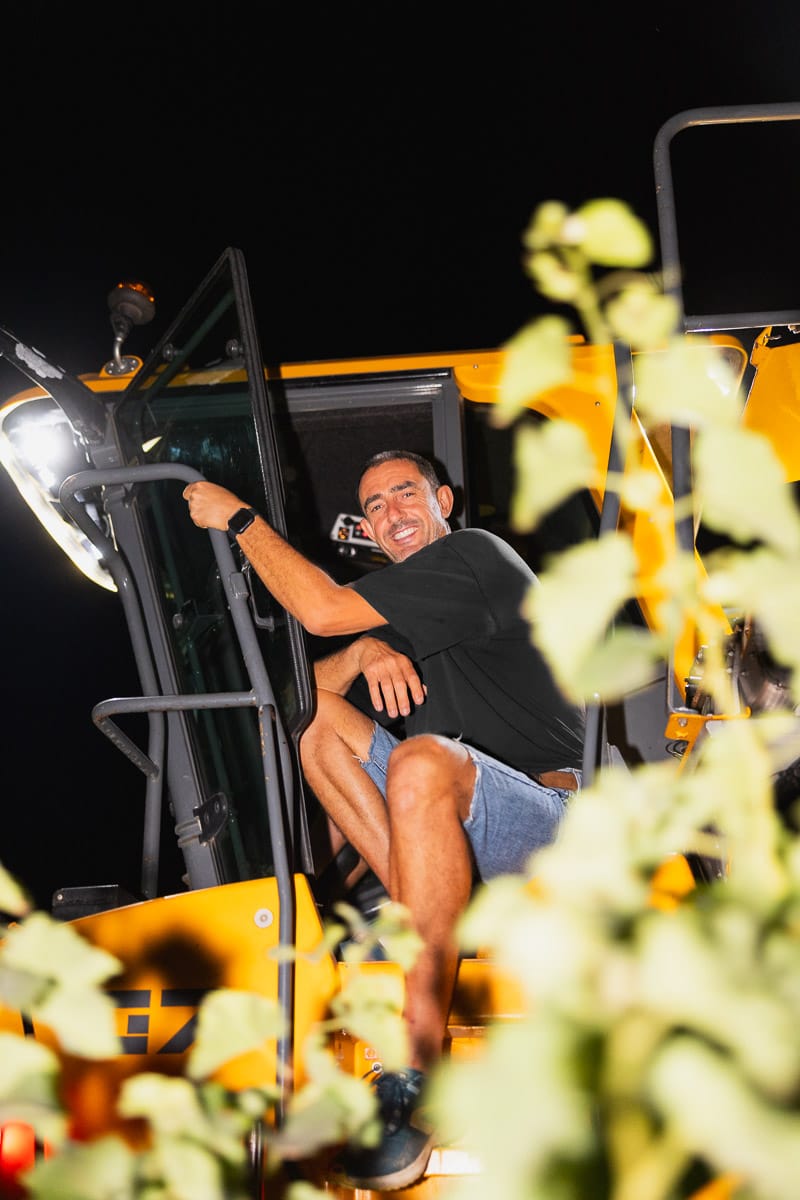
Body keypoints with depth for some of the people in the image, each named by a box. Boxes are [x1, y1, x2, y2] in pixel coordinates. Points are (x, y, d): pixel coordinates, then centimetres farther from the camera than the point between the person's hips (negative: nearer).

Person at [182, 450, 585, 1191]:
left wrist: (239, 517, -6)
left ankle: (422, 1070, -41)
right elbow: (314, 680, 16)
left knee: (422, 760, -40)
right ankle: (415, 907, -13)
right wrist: (365, 653, -6)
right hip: (462, 818, 9)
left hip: (550, 818, -9)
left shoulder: (473, 555, -6)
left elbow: (323, 610, -16)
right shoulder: (402, 597, 22)